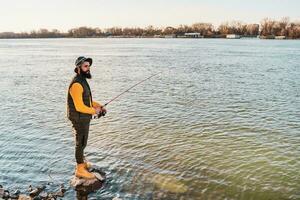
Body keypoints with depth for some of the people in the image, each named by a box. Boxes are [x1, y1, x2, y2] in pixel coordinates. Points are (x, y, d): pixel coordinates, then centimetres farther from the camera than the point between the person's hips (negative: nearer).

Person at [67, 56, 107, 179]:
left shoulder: (82, 81, 9)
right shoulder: (76, 84, -24)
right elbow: (79, 107, -28)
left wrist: (99, 106, 5)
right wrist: (94, 111, -14)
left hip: (84, 118, 10)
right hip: (79, 119, -10)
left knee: (82, 141, 22)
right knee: (81, 143, 1)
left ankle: (82, 162, 40)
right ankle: (80, 170, 13)